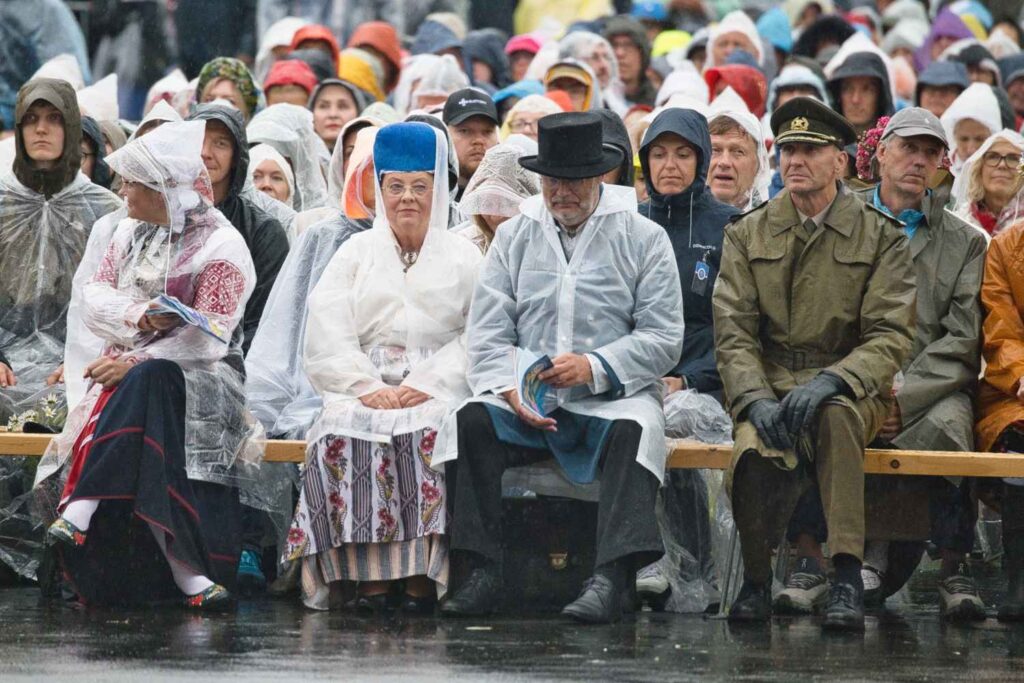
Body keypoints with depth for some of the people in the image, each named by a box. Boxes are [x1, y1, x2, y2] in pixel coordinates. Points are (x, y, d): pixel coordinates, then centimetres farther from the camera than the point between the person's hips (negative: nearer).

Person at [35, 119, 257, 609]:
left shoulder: (221, 246, -4)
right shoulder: (130, 234, 18)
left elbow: (208, 337, -13)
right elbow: (95, 298, 9)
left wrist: (134, 363, -20)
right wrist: (139, 316, -13)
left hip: (197, 378, -5)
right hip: (127, 370, 5)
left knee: (144, 385, -38)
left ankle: (81, 509, -42)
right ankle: (186, 572, -32)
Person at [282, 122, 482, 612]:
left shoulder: (463, 258, 15)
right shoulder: (356, 252, 19)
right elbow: (326, 335, 5)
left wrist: (427, 384, -14)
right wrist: (368, 388, -11)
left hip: (437, 390, -1)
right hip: (364, 384, 1)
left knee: (431, 433, -34)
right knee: (344, 431, -31)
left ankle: (422, 573, -30)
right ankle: (367, 573, -30)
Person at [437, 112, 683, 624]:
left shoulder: (643, 238, 5)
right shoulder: (514, 237, 14)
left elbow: (663, 339, -2)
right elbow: (488, 333, 7)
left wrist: (594, 368, -17)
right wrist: (510, 388, -13)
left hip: (612, 395, -3)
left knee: (634, 429, -35)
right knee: (471, 421, -26)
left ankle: (612, 579, -45)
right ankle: (483, 573, -29)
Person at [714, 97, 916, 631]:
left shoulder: (881, 237, 5)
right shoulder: (747, 235, 12)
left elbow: (891, 337, -3)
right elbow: (733, 332, 3)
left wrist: (830, 382, -22)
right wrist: (756, 400, -16)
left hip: (849, 390, -1)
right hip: (768, 383, 1)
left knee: (834, 416, -40)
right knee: (758, 455, -35)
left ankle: (847, 579, -40)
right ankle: (756, 582, -8)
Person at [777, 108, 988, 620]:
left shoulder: (963, 242, 15)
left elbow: (962, 341, 4)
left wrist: (903, 399, -12)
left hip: (931, 389, 0)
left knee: (947, 423, -35)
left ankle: (955, 571, -24)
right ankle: (811, 562, -26)